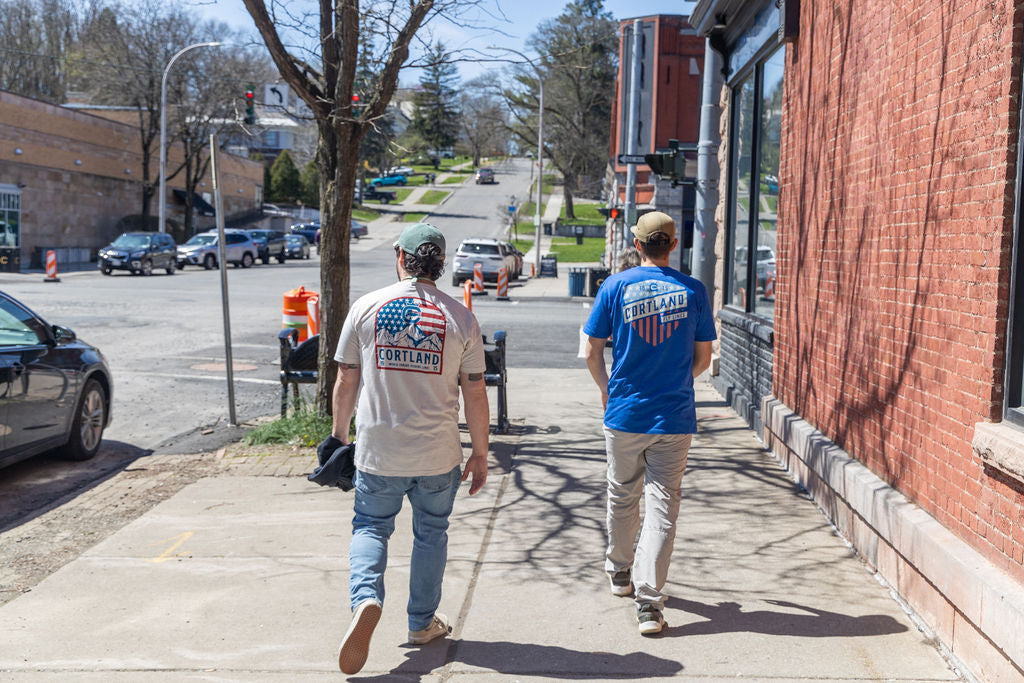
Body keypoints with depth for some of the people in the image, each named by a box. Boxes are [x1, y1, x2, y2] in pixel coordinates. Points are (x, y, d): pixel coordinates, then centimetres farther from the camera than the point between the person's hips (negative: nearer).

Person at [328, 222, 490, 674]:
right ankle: (422, 623, 28)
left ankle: (366, 599, -9)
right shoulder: (461, 318, -3)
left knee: (370, 527, 16)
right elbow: (475, 393, -2)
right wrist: (480, 453, 8)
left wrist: (339, 435, 15)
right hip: (438, 454, 0)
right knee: (431, 534, 17)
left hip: (377, 449, 0)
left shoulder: (366, 307, -2)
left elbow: (345, 382, 2)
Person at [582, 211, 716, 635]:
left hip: (624, 413, 1)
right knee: (662, 505, 1)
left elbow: (592, 353, -1)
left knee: (623, 497, 18)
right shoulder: (693, 291, -2)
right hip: (674, 417, 0)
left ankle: (620, 573, 38)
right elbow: (703, 358, 5)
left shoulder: (615, 287, -3)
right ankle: (648, 601, -4)